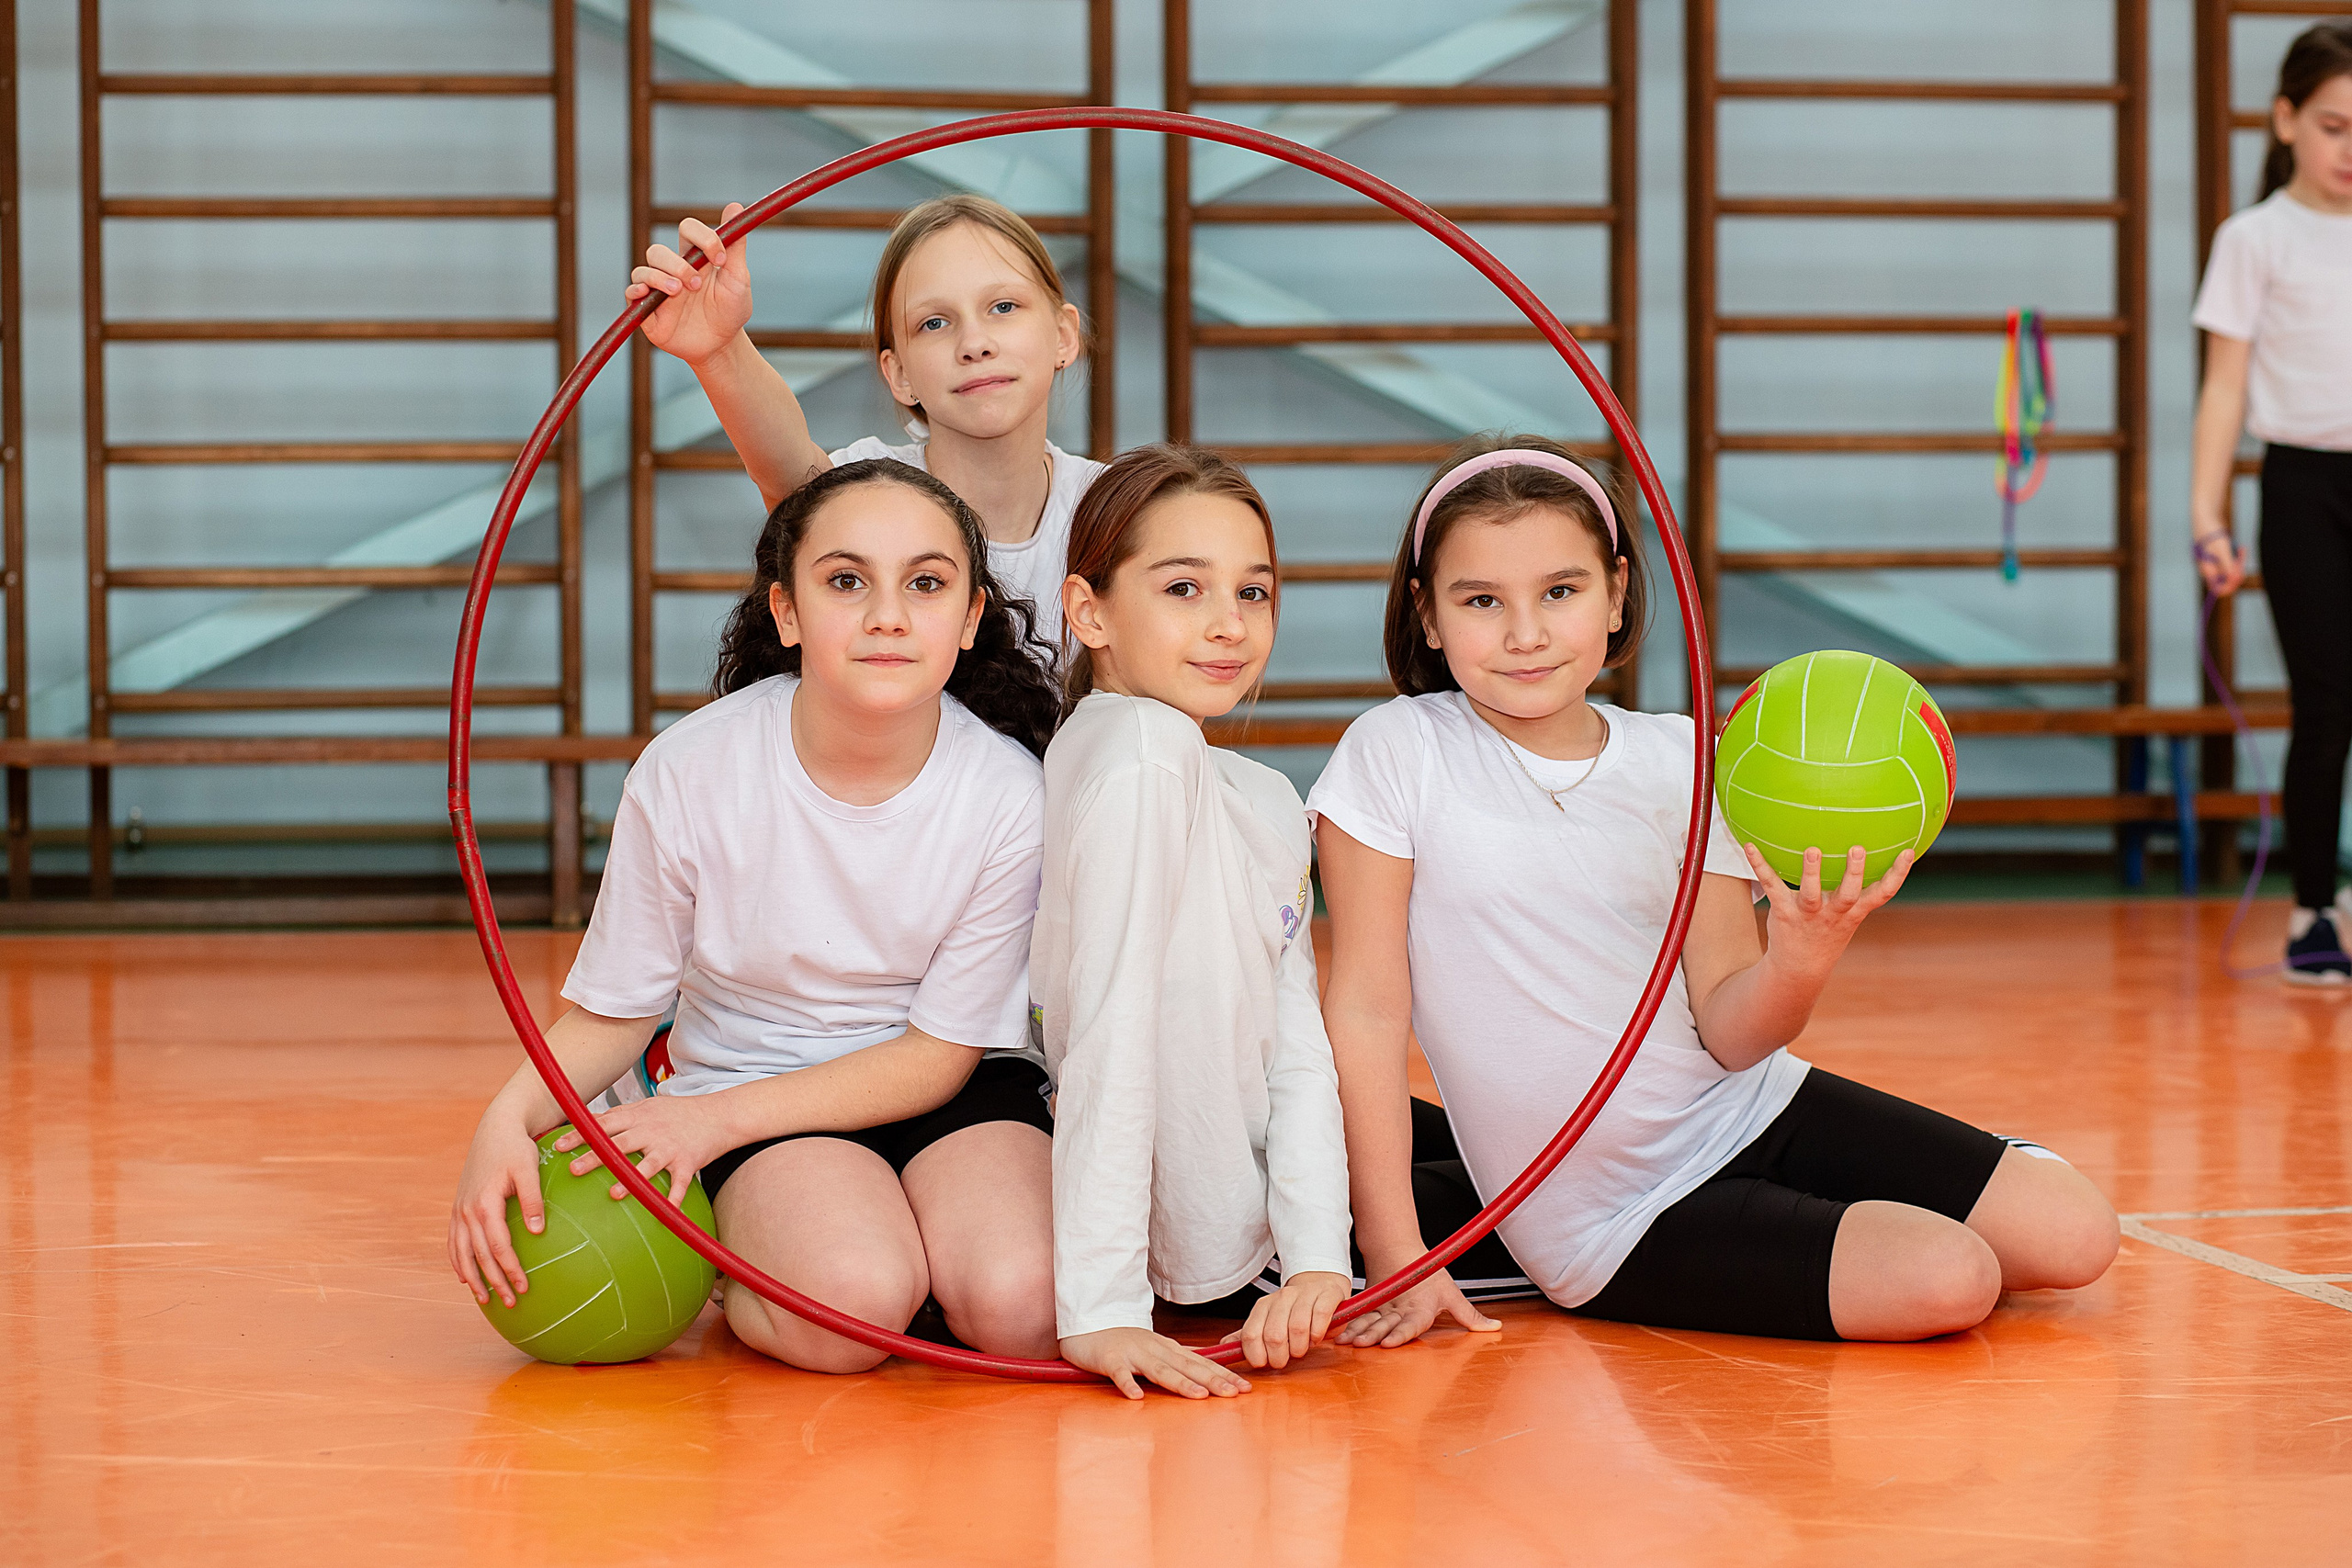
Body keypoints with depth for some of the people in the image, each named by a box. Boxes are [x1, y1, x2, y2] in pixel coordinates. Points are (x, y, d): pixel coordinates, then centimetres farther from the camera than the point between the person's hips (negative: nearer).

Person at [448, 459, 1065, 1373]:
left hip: (948, 1088, 1)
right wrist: (512, 1118, -26)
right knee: (850, 1303, -31)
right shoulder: (690, 772, -15)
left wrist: (717, 1118, -20)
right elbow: (612, 1011, -5)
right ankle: (729, 1263, 2)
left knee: (1016, 1307, -29)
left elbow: (940, 1050, -9)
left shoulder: (1008, 794, -15)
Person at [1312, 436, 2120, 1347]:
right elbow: (1367, 1008, -10)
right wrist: (1398, 1264, -13)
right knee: (1949, 1280, -22)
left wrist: (1803, 958, -26)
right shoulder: (1397, 755, -11)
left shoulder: (1678, 762, -1)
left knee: (2074, 1235, -4)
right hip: (1613, 1223, -4)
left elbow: (1729, 1033, -3)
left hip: (1746, 1110, 5)